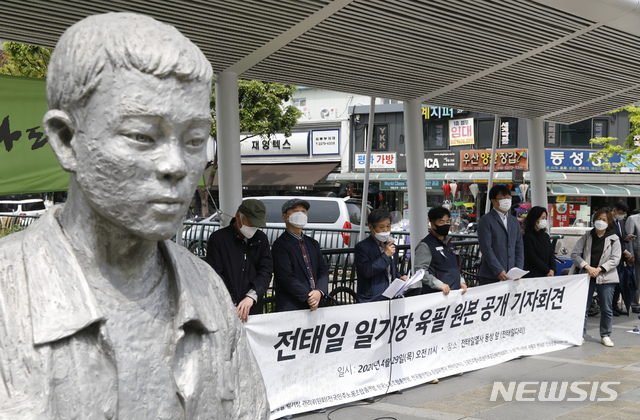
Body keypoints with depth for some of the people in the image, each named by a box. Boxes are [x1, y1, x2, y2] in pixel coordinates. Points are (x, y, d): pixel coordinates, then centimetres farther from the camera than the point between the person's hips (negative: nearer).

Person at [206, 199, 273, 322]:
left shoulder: (261, 239, 13)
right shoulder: (218, 238, 0)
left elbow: (266, 271, 2)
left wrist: (251, 296, -16)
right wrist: (231, 306, -18)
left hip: (254, 310, 3)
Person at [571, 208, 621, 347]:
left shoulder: (613, 239, 4)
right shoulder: (586, 237, 7)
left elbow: (615, 259, -2)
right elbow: (575, 254, 3)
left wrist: (599, 269, -13)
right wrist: (587, 267, -11)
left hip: (606, 277, -1)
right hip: (587, 276, 1)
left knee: (606, 309, 5)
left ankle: (605, 335, 18)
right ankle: (581, 335, 7)